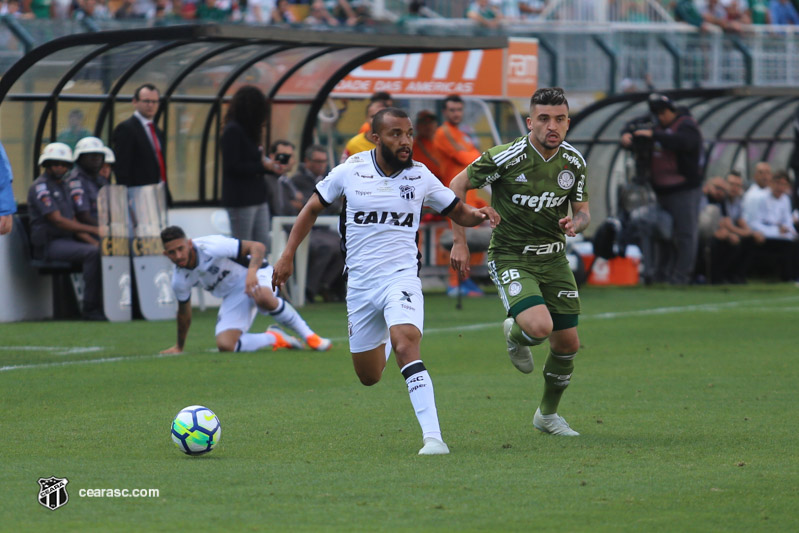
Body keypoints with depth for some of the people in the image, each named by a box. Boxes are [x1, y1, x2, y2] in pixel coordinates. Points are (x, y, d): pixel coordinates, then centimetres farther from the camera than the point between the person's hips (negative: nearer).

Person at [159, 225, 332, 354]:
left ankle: (308, 334, -23)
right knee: (225, 345, -20)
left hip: (256, 274, -5)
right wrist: (179, 347, 21)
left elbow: (257, 247, -27)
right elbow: (184, 311, 10)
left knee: (264, 299, -43)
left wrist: (251, 272, -46)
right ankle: (273, 338, 3)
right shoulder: (179, 280, -9)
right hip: (232, 297, 5)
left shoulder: (210, 247, -26)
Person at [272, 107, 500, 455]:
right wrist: (288, 255, 6)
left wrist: (477, 215, -14)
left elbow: (457, 211, 9)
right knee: (369, 377, 12)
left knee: (406, 347, -30)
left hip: (401, 279, -2)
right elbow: (313, 207, 11)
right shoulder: (350, 171, -3)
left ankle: (433, 436, -35)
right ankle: (385, 341, 51)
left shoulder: (420, 176, -2)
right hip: (360, 284, 2)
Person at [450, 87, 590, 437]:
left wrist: (575, 224, -15)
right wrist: (459, 241, -9)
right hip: (511, 258, -5)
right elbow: (457, 186, -6)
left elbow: (582, 211, 10)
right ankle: (514, 334, 11)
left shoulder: (574, 162, -3)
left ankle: (548, 414, 31)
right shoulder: (505, 157, -18)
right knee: (539, 326, -28)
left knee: (568, 344, 6)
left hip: (554, 258, 5)